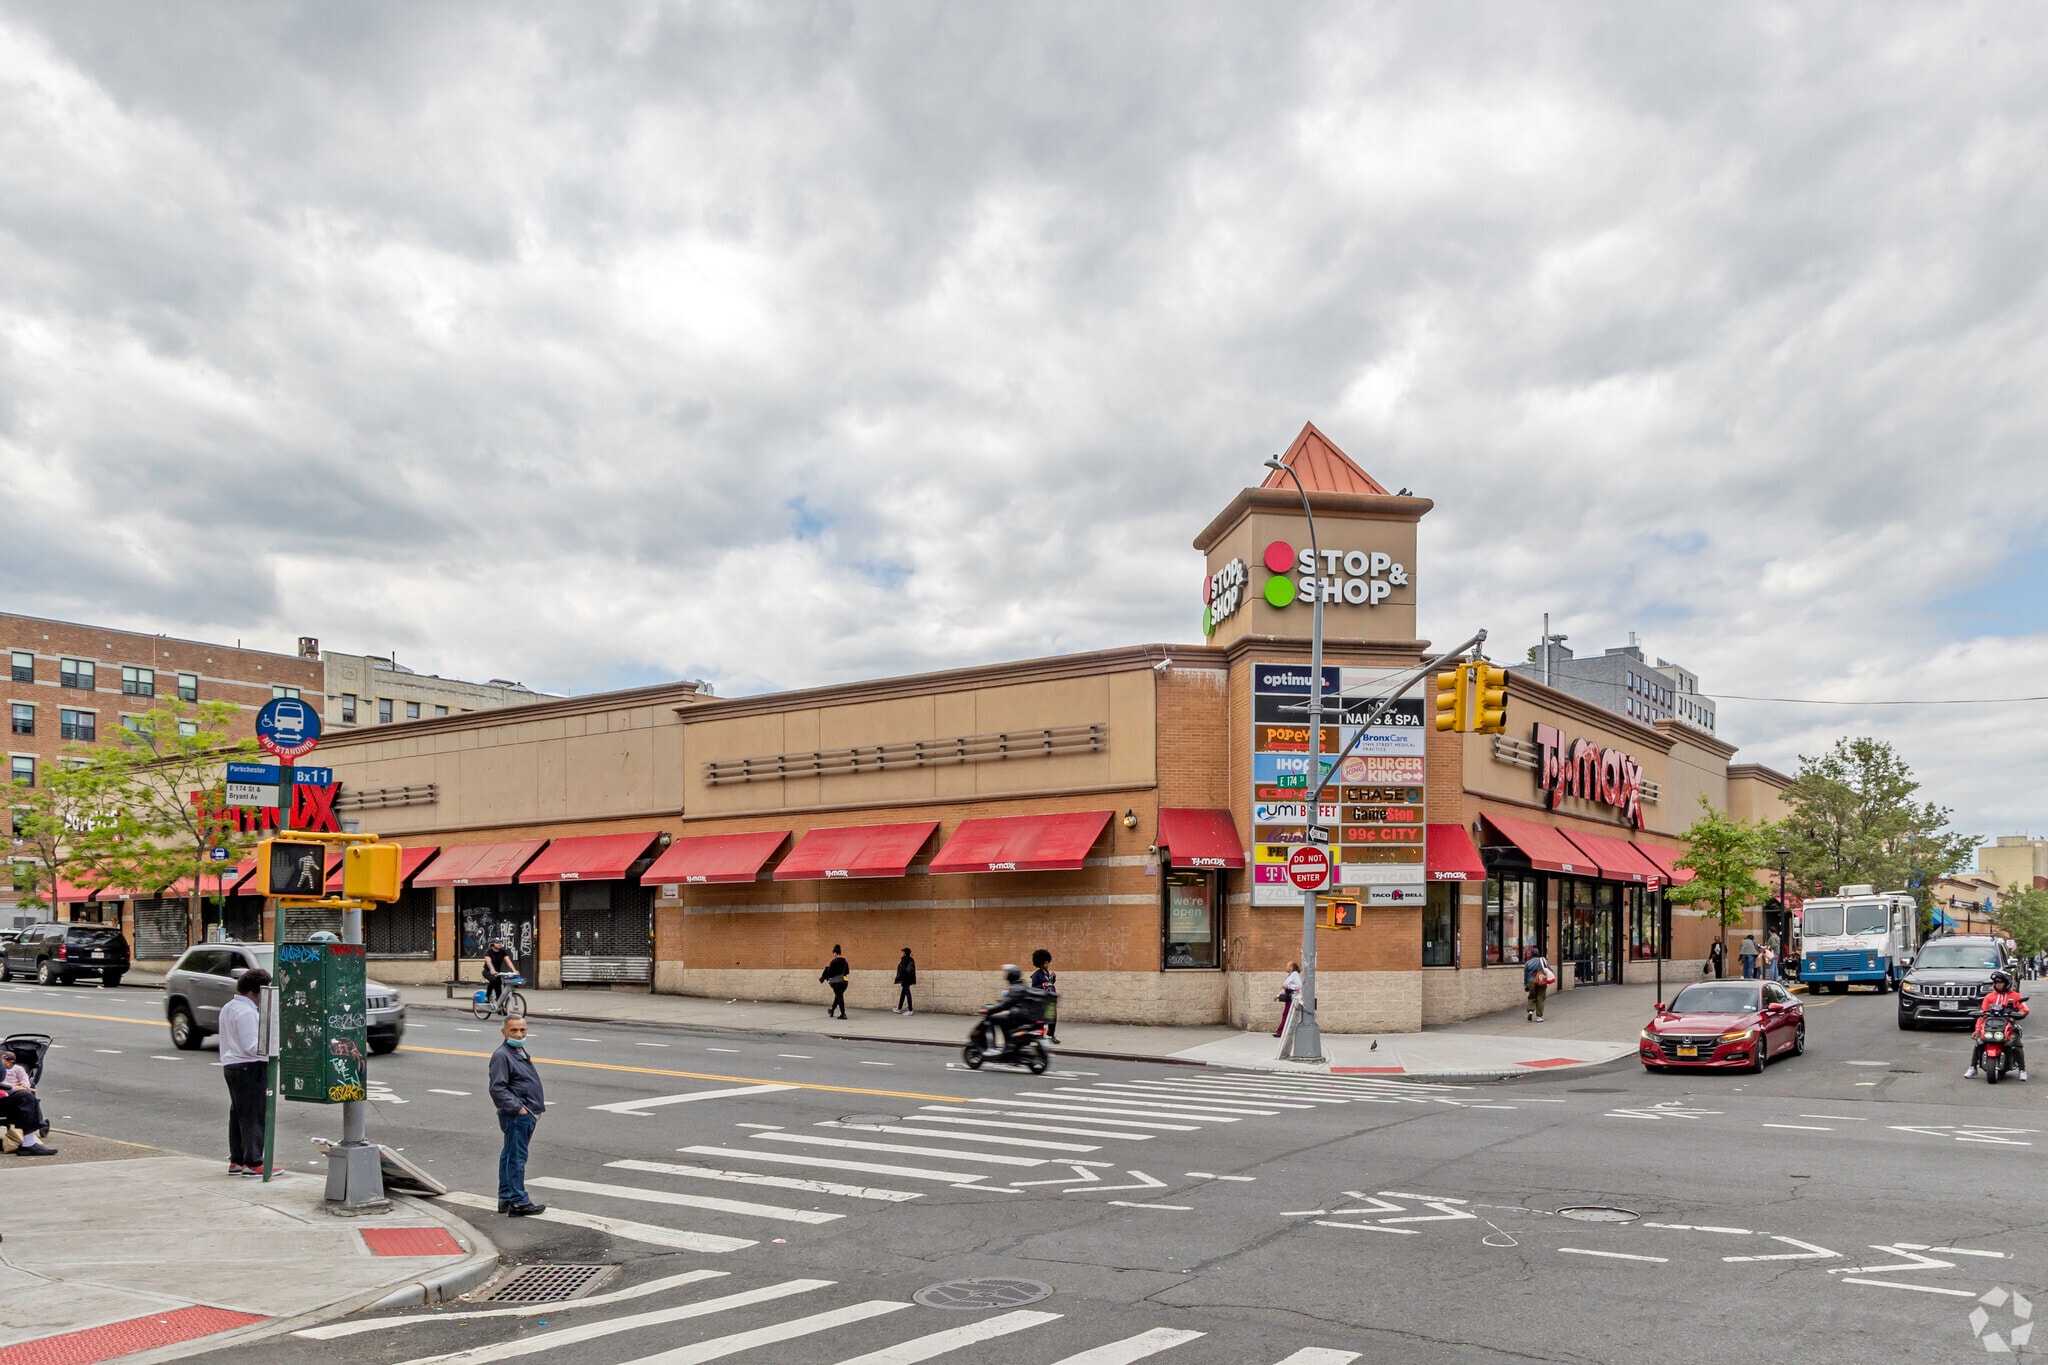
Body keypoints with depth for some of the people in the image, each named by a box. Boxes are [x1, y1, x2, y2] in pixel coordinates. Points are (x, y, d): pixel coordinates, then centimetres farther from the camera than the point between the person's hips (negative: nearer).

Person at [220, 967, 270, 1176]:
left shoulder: (228, 1008, 15)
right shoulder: (247, 1013, -18)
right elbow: (252, 1047, -21)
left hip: (231, 1065, 11)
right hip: (250, 1068, -11)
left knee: (237, 1114, 15)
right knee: (253, 1116, -7)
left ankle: (236, 1161, 20)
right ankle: (253, 1163, -6)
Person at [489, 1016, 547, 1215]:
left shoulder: (520, 1052, 17)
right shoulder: (501, 1055, -14)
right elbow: (497, 1088, -20)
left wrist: (536, 1107, 18)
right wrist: (517, 1108, -21)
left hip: (526, 1114, 10)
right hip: (515, 1116, -10)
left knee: (509, 1156, 16)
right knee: (516, 1157, -6)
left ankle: (506, 1198, 23)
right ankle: (518, 1202, -2)